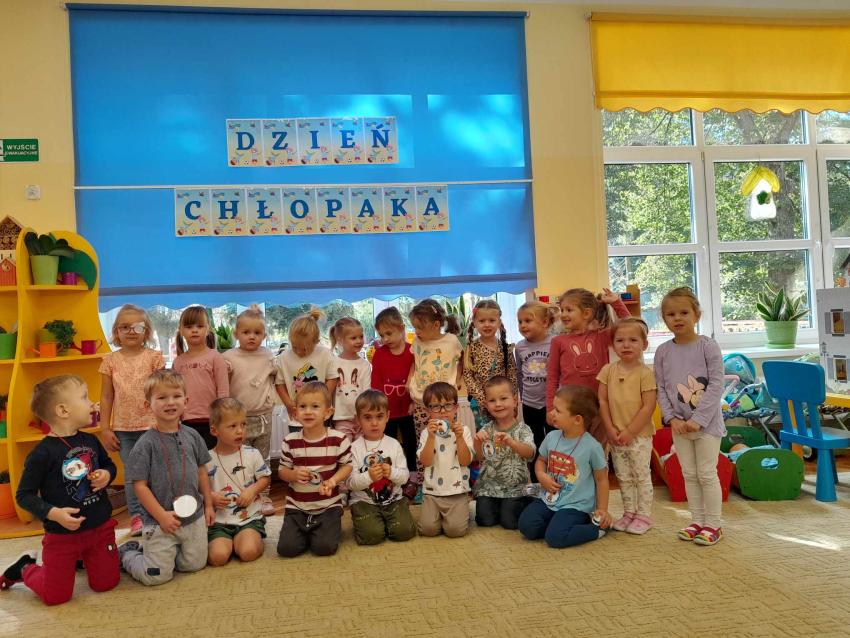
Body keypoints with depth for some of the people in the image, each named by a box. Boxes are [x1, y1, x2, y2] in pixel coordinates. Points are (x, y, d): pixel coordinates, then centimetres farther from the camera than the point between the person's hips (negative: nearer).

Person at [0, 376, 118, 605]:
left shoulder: (91, 441, -1)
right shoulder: (42, 453, -18)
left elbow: (109, 464, 17)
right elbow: (24, 495, -14)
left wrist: (107, 474, -6)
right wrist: (53, 513, -26)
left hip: (100, 527, 5)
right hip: (62, 534, -5)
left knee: (106, 584, 11)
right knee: (55, 596, 4)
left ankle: (81, 558, 39)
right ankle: (25, 568, 32)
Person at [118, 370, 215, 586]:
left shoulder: (192, 436, 0)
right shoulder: (146, 444, -14)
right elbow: (140, 485, -13)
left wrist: (208, 505, 11)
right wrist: (162, 515, -16)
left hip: (194, 517, 5)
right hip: (159, 521, -5)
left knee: (195, 565, 14)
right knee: (157, 576, 0)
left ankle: (153, 550, 35)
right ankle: (126, 553, 27)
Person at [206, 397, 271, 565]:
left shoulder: (252, 454, -1)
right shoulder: (207, 459, -3)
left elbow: (265, 478, 8)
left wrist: (252, 490, -11)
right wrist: (211, 497, -14)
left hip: (249, 517, 0)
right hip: (219, 520, 0)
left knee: (249, 552, -24)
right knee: (218, 556, -22)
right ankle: (229, 542, 10)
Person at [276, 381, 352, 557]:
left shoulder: (339, 439, -9)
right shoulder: (290, 442, -5)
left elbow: (347, 466, 1)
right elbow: (282, 471, 5)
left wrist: (333, 480, -18)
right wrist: (294, 474, -18)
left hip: (328, 505, -1)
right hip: (297, 506, 2)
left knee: (324, 547, -16)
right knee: (286, 548, -12)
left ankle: (331, 528, 18)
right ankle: (305, 531, 20)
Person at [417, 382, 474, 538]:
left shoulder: (463, 431, 1)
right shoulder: (427, 433, 3)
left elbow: (466, 461, -7)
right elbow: (425, 462, -10)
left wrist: (459, 437, -19)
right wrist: (431, 437, -21)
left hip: (457, 492, -1)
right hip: (432, 491, 1)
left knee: (456, 529, -19)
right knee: (428, 528, -17)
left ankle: (460, 512, 14)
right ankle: (438, 514, 16)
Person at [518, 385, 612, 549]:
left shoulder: (592, 447, -14)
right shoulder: (552, 437, 0)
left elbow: (601, 479, -2)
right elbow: (541, 460, 16)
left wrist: (602, 509, 0)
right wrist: (541, 476, -5)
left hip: (575, 506, -5)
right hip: (548, 500, 5)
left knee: (555, 537, -24)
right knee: (527, 526, -15)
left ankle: (597, 527, 1)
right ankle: (558, 522, 10)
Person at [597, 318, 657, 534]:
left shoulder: (645, 372, -12)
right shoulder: (608, 370, 0)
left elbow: (648, 406, -14)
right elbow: (602, 401, 1)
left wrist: (630, 431, -15)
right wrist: (610, 429, -6)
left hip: (640, 435, -4)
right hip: (616, 435, 4)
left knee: (642, 476, 7)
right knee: (623, 477, 14)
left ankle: (644, 515, 19)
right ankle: (629, 513, 28)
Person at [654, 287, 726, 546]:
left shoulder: (708, 346, -10)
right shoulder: (663, 351, 1)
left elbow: (716, 385, -14)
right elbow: (661, 389, 3)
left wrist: (698, 419, -18)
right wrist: (672, 418, -10)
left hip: (707, 422, -4)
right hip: (679, 424, 4)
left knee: (707, 474, 2)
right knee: (689, 474, 12)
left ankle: (714, 524, 16)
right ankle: (698, 522, 24)